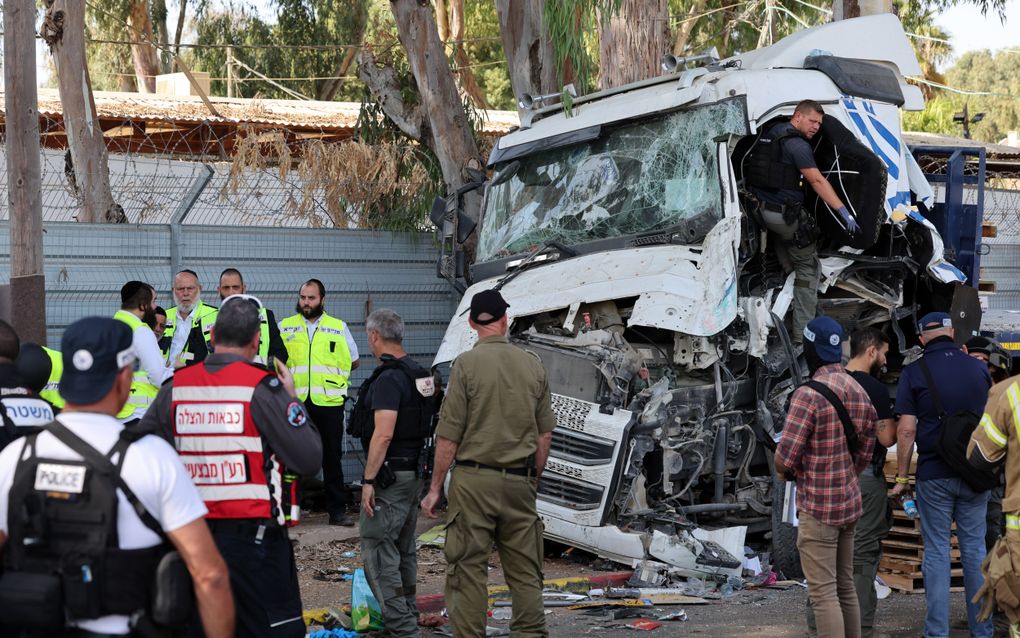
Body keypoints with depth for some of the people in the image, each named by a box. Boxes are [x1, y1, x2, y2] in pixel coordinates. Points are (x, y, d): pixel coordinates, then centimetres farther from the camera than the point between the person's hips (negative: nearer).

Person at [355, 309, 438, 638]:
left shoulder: (388, 378, -18)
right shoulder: (420, 374, 12)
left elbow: (383, 434, -24)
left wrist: (369, 479, -21)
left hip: (390, 474, -10)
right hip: (415, 471, 10)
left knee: (377, 548, -6)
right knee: (404, 548, 18)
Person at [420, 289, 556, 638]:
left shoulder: (467, 363, -8)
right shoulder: (533, 364, 5)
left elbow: (449, 435, -8)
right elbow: (545, 434, 9)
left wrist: (435, 487, 0)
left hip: (475, 479, -4)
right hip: (520, 481, 4)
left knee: (469, 569, 1)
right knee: (525, 571, 9)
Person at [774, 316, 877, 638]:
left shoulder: (809, 394, -18)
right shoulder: (859, 391, 6)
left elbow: (784, 458, -18)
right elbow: (864, 453, 12)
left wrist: (785, 473, 2)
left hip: (818, 508, -8)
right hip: (849, 502, 8)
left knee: (823, 593, -5)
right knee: (845, 587, 15)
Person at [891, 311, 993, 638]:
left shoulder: (914, 373, -6)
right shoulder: (979, 368, 4)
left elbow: (907, 430, -10)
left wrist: (902, 477, -3)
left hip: (934, 474, -3)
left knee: (937, 551, 3)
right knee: (974, 548, 10)